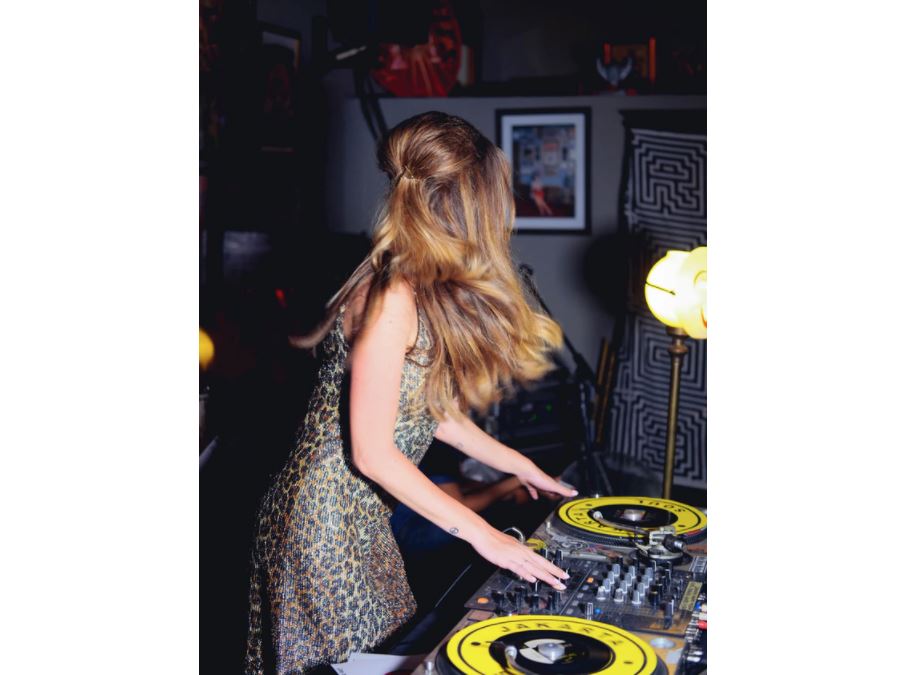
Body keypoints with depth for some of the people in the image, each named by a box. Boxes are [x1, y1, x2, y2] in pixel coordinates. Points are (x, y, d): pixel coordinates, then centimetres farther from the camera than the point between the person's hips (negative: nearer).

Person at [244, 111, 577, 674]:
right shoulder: (393, 299, -23)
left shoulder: (431, 292, 5)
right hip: (326, 526, -9)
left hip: (362, 519, 9)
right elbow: (372, 453, -22)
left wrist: (517, 464, 18)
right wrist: (481, 533, -18)